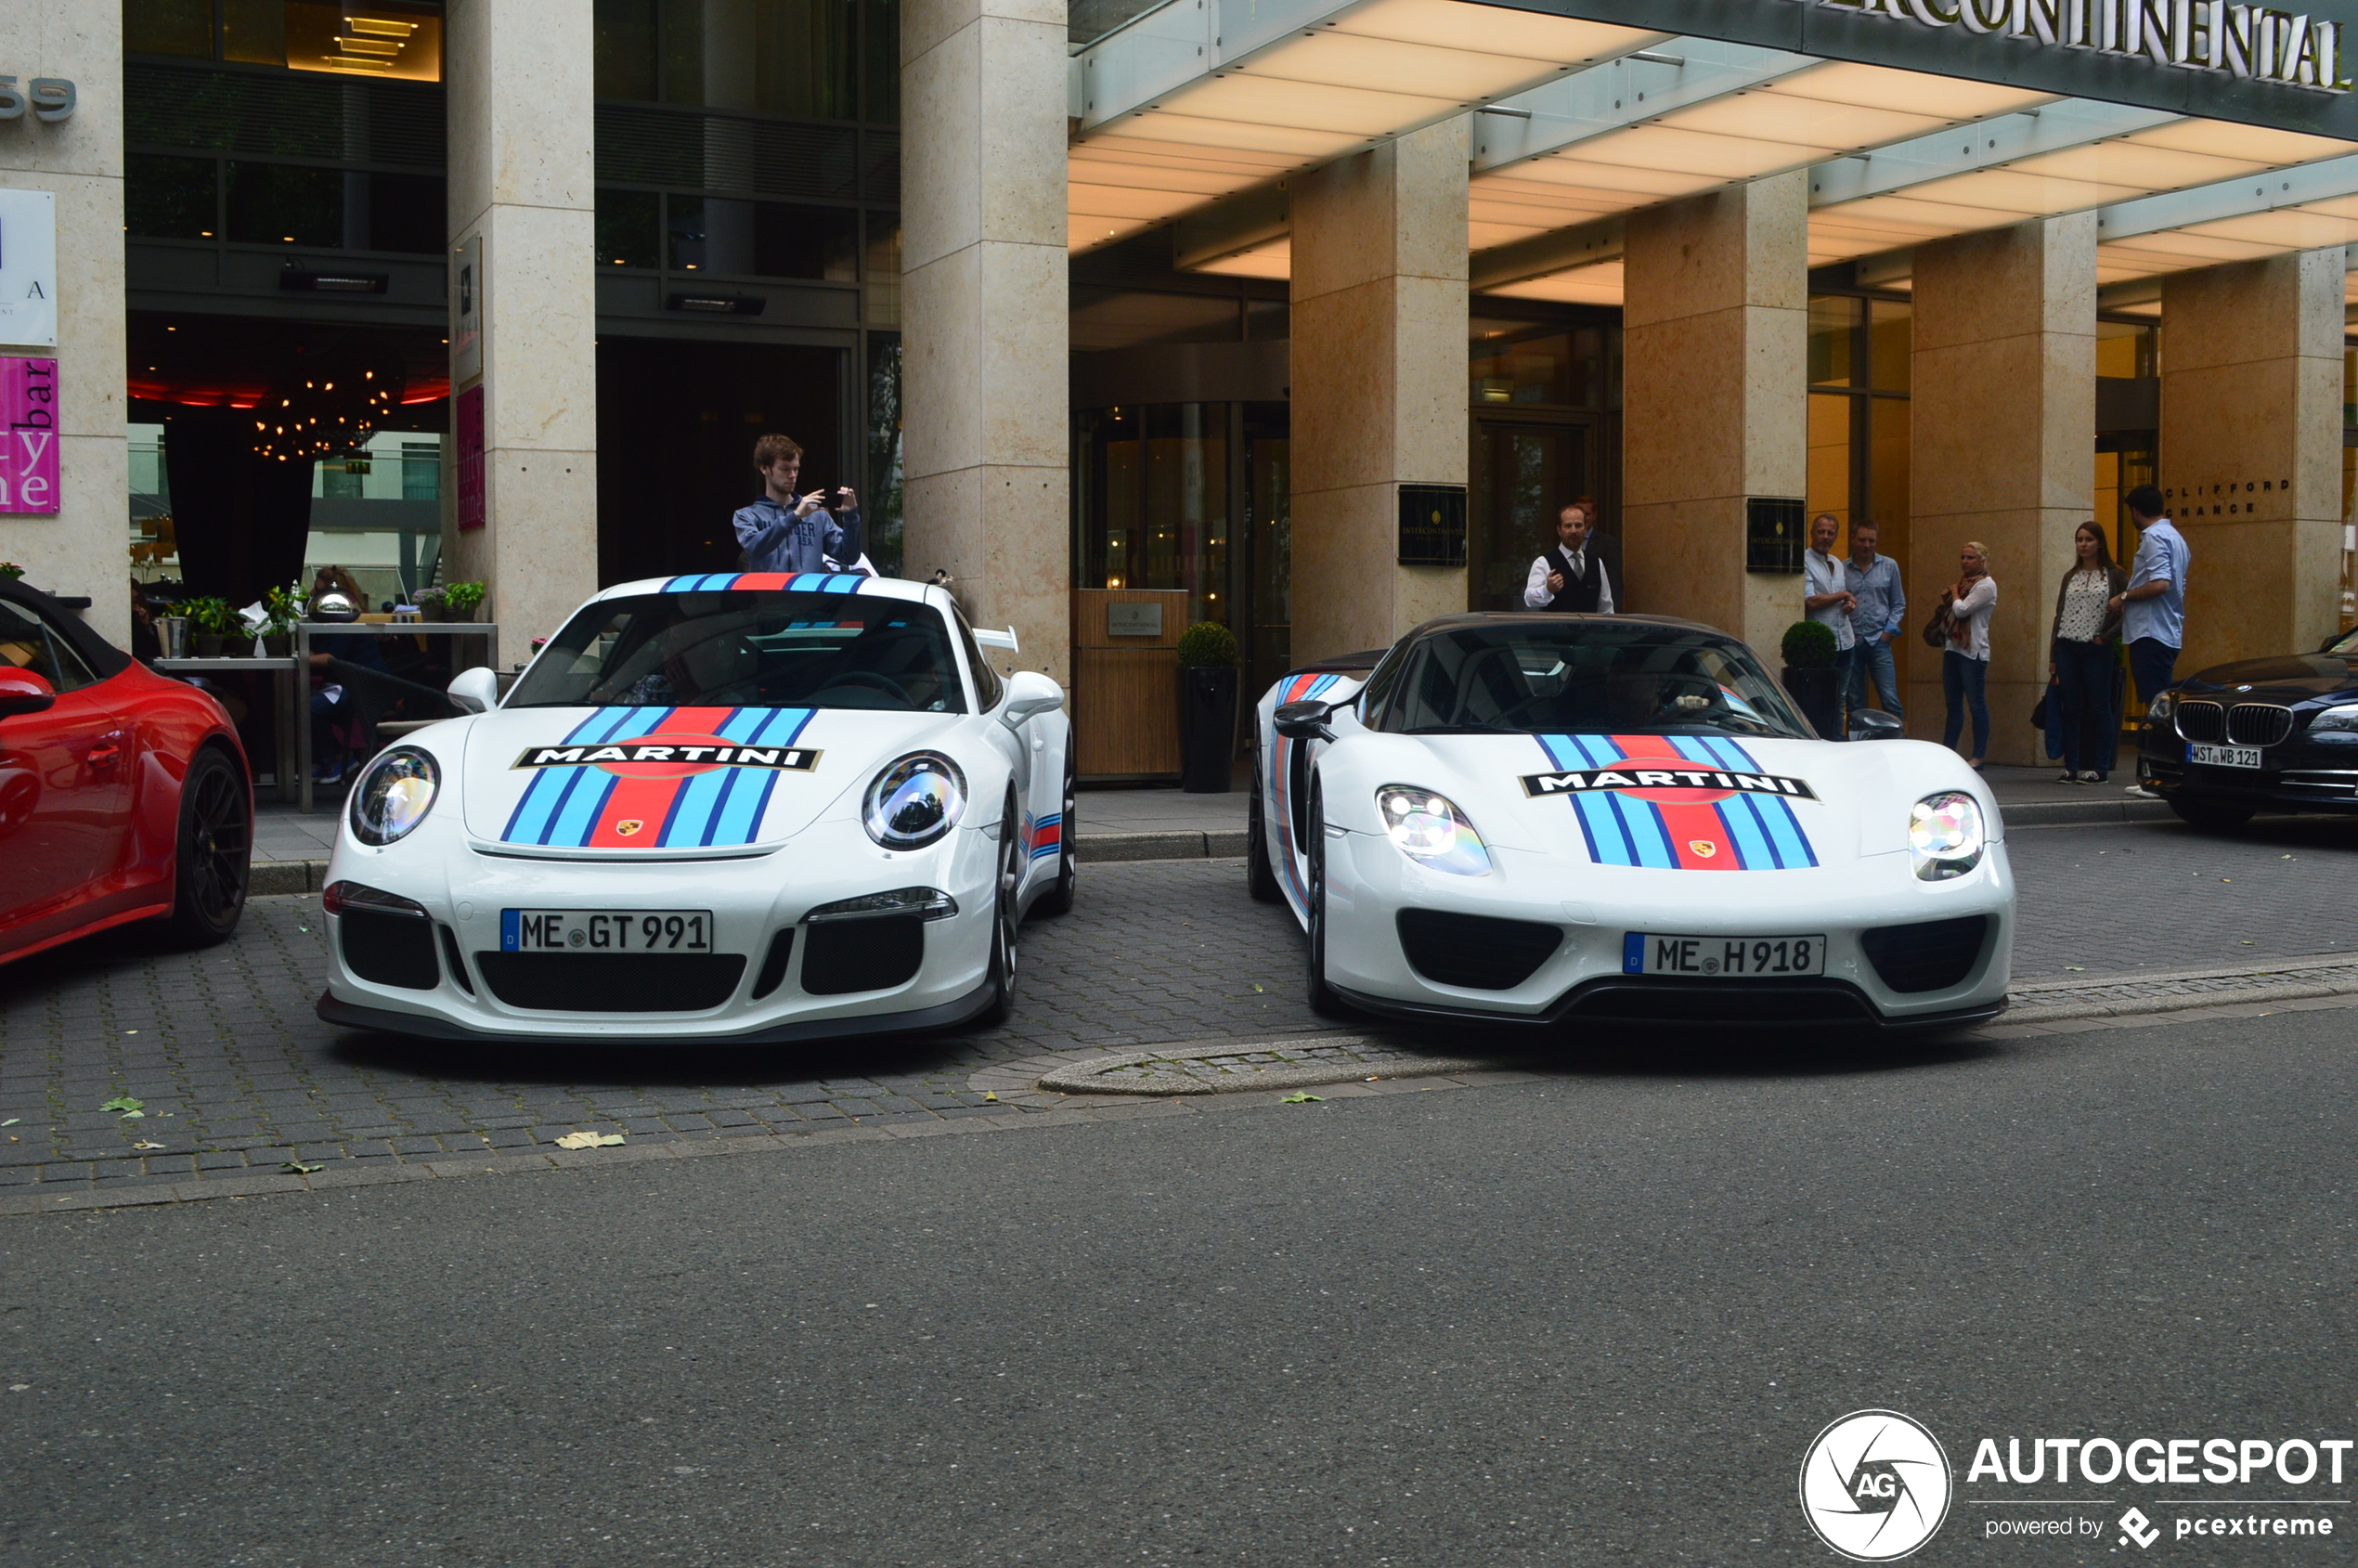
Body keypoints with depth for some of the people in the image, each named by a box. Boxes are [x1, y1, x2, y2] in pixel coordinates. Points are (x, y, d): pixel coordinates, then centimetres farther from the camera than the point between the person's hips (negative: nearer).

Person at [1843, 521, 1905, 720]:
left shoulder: (1889, 566, 8)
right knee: (1853, 701, 5)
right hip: (1851, 642, 0)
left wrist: (1890, 629, 0)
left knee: (1890, 699, -7)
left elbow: (1899, 603, 13)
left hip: (1878, 640, 0)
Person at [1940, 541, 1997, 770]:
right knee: (1953, 704, 8)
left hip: (1973, 652, -8)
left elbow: (1961, 610, -18)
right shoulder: (1964, 582, 18)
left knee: (1976, 704, -4)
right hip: (1953, 648, 8)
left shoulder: (1986, 585, -8)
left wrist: (1954, 593, 0)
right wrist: (1946, 600, 5)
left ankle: (1979, 756, 0)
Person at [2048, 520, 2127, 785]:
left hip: (2097, 651, -4)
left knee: (2100, 709, 0)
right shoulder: (2070, 577, 15)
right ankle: (2071, 767, 9)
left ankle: (2100, 769, 3)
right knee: (2070, 710, 4)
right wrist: (2052, 656, 11)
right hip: (2067, 648, 4)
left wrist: (2107, 637, -10)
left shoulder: (2115, 575, 2)